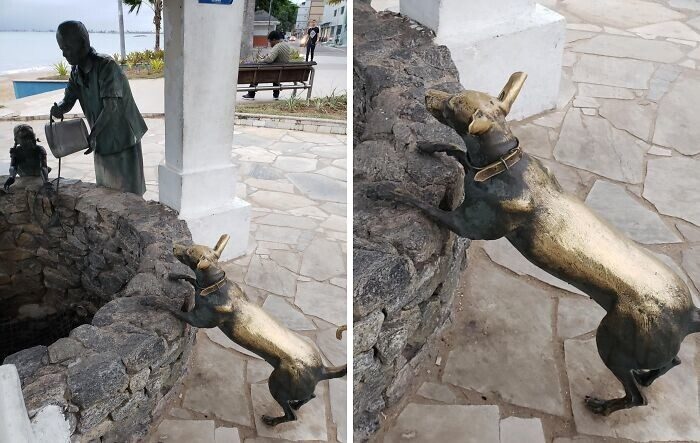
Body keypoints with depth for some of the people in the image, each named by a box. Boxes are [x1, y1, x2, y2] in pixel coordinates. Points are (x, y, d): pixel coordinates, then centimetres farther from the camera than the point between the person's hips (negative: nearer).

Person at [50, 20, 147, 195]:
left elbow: (111, 106, -27)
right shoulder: (76, 71, 3)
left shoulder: (106, 66, -21)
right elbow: (68, 99, 2)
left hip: (123, 137, -8)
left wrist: (93, 135, -35)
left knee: (129, 191, 0)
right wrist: (58, 109, -22)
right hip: (102, 141, 8)